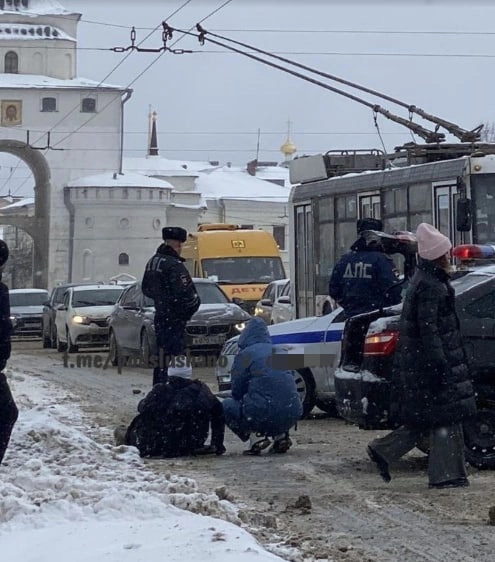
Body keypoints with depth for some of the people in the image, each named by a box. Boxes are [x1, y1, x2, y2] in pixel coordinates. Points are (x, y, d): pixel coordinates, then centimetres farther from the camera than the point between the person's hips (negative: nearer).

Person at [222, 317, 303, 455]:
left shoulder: (244, 354, 2)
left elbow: (236, 391, 5)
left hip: (264, 414, -6)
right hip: (292, 415, 6)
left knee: (227, 406, 18)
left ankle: (255, 436, -2)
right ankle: (281, 436, 12)